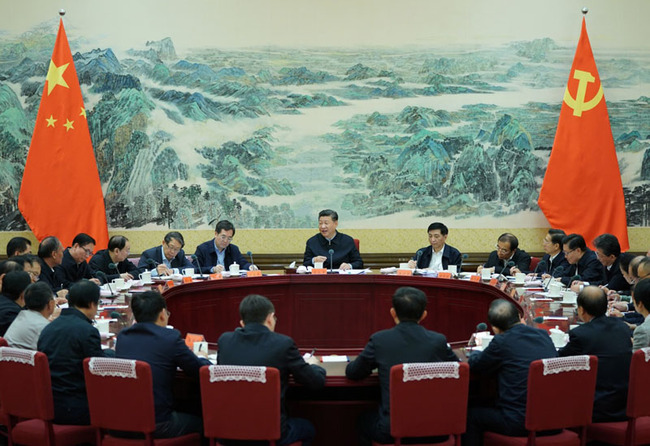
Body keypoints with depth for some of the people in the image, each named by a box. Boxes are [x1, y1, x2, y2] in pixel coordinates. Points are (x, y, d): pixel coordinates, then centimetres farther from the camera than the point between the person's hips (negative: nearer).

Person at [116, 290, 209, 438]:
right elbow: (203, 371, -1)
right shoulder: (170, 338, -11)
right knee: (201, 422, 21)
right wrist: (202, 359, 21)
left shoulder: (122, 337, 4)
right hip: (157, 426, -6)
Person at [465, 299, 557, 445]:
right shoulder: (543, 335, 6)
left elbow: (474, 367, 2)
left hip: (519, 422, -7)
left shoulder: (502, 341, -12)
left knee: (472, 415, 14)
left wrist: (475, 354, 25)